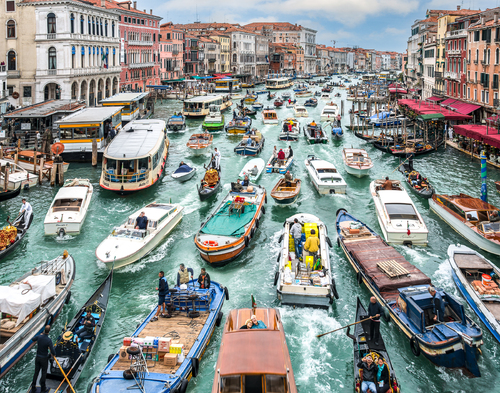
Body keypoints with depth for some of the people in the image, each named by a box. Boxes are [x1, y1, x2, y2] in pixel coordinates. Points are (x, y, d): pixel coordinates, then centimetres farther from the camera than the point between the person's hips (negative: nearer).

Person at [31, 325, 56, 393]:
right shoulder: (49, 340, -25)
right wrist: (54, 354, -2)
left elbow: (32, 339, 14)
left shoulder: (39, 337, -11)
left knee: (36, 373, 15)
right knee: (44, 373, 11)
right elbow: (52, 351, -25)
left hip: (37, 357, 4)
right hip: (44, 358, -4)